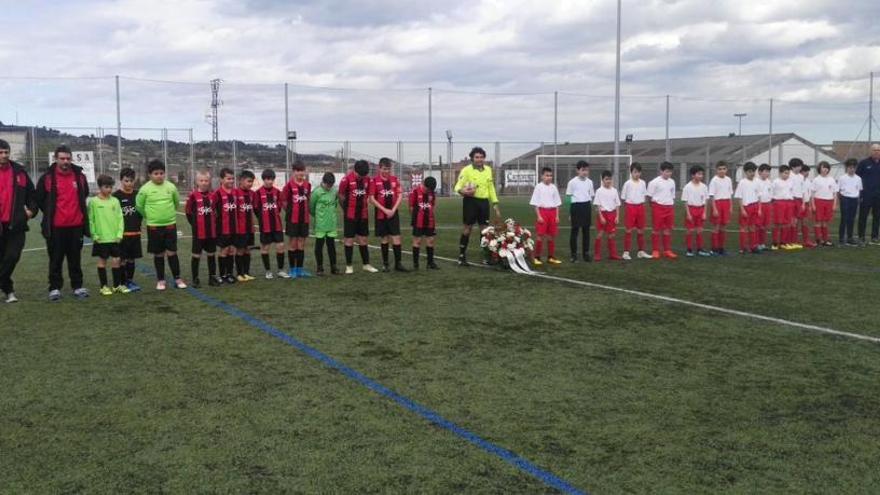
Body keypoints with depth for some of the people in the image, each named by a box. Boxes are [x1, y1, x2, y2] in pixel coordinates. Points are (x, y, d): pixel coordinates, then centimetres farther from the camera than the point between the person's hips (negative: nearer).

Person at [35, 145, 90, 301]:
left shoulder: (80, 176, 5)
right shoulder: (47, 178, -3)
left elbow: (84, 195, 21)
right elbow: (38, 198, 7)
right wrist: (49, 213, 8)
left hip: (76, 226, 2)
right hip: (55, 227, -2)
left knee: (75, 259, 9)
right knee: (56, 259, 4)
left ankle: (78, 287, 16)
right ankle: (55, 288, 10)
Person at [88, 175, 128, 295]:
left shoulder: (115, 201, 3)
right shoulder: (93, 202, -4)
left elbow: (120, 218, 4)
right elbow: (91, 220, -4)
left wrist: (119, 233, -3)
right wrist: (94, 235, -9)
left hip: (114, 237, 3)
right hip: (101, 238, -3)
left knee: (116, 260, 7)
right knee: (102, 261, 6)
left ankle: (117, 285, 18)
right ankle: (104, 286, 14)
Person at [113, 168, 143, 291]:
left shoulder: (137, 195, 6)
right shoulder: (116, 196, -7)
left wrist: (138, 224, 5)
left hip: (135, 233, 4)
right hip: (122, 233, -4)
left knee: (131, 258, 12)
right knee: (122, 259, 2)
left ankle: (130, 281, 22)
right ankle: (123, 283, 9)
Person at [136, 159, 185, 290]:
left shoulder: (171, 187, -2)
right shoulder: (145, 189, -7)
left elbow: (177, 202, 14)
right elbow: (139, 206, 4)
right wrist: (150, 216, 11)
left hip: (170, 225, 1)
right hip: (154, 226, -1)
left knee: (172, 252, 2)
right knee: (159, 254, 8)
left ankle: (177, 279, 11)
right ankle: (160, 280, 18)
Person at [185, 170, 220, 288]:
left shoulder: (212, 195, 4)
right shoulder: (193, 195, -8)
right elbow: (188, 211, -3)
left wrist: (213, 223, 5)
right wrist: (194, 224, -2)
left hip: (212, 231, 4)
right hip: (198, 232, -4)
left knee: (211, 254, 11)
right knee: (196, 255, 3)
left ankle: (212, 277, 20)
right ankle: (195, 279, 10)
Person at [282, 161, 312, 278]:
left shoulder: (307, 185, 3)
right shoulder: (289, 185, -10)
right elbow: (284, 201, -5)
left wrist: (304, 210, 6)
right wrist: (290, 212, 3)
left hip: (304, 219, 4)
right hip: (292, 219, -4)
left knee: (301, 244, 8)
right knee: (292, 243, 3)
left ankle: (300, 268, 16)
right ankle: (292, 269, 12)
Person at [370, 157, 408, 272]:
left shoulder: (394, 179, 5)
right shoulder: (374, 180, -4)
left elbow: (400, 196, 4)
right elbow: (372, 199, -7)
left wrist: (393, 210, -7)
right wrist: (385, 210, -12)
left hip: (393, 213, 2)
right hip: (380, 214, -2)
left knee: (396, 238, -2)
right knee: (384, 239, 5)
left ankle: (398, 263, 3)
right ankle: (385, 264, 14)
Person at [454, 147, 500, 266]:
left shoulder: (488, 169, 13)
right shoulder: (466, 170, -5)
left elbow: (491, 187, 20)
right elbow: (458, 186, -9)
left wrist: (495, 204, 16)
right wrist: (462, 191, -32)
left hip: (484, 201, 5)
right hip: (471, 201, -5)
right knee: (467, 227, -3)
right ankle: (462, 257, 3)